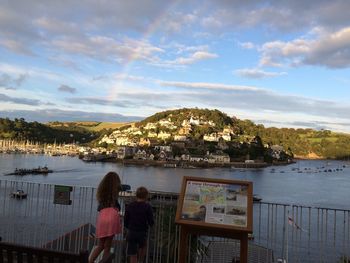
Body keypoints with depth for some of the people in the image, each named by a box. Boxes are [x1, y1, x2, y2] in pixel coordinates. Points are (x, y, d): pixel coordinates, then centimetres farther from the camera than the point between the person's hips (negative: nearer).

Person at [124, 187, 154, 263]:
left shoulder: (130, 206, 2)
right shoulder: (147, 206, -7)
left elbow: (125, 222, 5)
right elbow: (151, 222, -7)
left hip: (131, 233, 2)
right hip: (142, 233, -2)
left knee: (133, 256, 8)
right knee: (143, 246, 31)